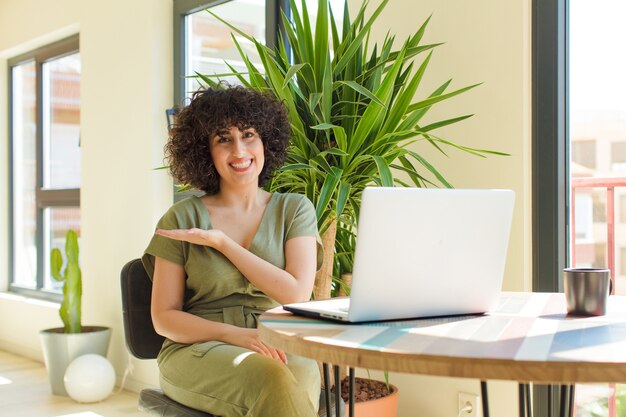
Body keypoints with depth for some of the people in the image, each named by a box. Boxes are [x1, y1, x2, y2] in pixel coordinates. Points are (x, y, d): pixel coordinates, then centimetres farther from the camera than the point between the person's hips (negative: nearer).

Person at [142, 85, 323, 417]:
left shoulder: (294, 209, 9)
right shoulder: (182, 218, 5)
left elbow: (297, 295, -5)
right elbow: (164, 318, 3)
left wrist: (222, 242, -7)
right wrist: (234, 334, -14)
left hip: (280, 349, 2)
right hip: (197, 349, -1)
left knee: (301, 375, -35)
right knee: (271, 377, -35)